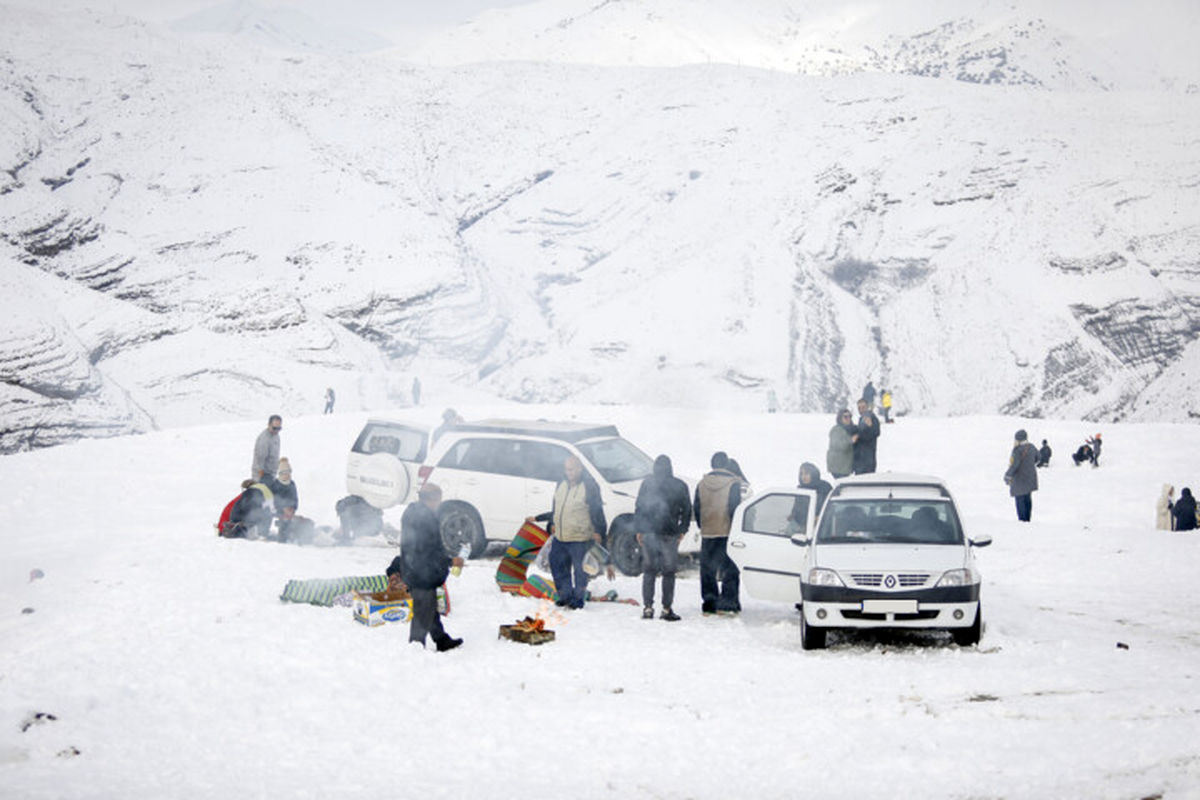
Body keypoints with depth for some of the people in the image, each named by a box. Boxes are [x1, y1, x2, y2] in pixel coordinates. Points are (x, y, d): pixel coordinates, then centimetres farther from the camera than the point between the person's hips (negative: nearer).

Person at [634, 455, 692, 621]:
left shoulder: (647, 484, 1)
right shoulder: (680, 486, 2)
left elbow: (638, 508, 2)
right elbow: (686, 511, 4)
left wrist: (639, 530, 7)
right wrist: (682, 530, 12)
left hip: (649, 533, 1)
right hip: (670, 534, -1)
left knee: (649, 571, 9)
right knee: (669, 572, 5)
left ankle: (647, 607, 4)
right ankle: (667, 609, 2)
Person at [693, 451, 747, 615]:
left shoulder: (702, 483, 6)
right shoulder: (733, 483, -8)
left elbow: (696, 509, 8)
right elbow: (735, 508, -11)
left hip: (707, 534, 4)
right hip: (727, 532, -4)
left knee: (707, 570, 11)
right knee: (730, 570, 2)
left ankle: (709, 604, 11)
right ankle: (727, 604, -3)